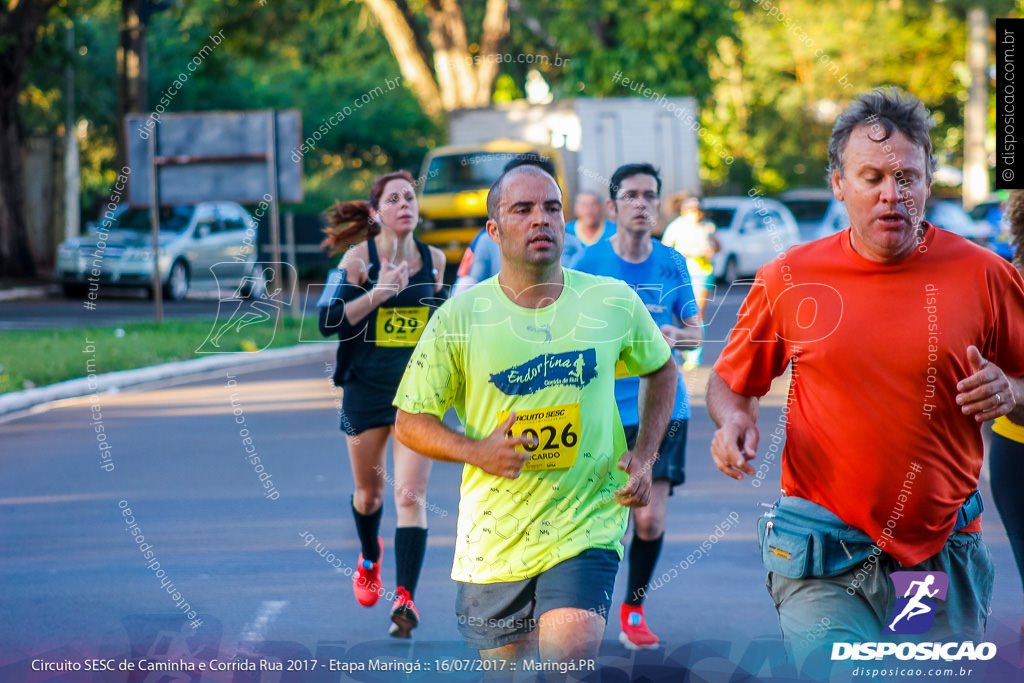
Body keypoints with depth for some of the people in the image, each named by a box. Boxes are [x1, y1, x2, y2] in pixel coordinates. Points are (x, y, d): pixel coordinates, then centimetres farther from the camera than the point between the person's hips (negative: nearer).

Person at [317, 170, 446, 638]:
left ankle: (405, 596, -16)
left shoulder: (434, 259, 3)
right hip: (366, 389, -1)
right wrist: (380, 291, -23)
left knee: (410, 494, -13)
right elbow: (328, 320, -15)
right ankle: (370, 557, 47)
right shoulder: (359, 258, -7)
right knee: (369, 491, 15)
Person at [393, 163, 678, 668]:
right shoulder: (459, 318, -4)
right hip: (493, 542, 1)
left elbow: (661, 370, 19)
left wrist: (643, 457, 6)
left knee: (569, 661, -22)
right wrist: (476, 451, -17)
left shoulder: (614, 303, 0)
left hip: (587, 527, -1)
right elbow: (410, 421, 2)